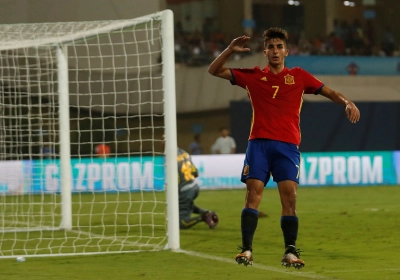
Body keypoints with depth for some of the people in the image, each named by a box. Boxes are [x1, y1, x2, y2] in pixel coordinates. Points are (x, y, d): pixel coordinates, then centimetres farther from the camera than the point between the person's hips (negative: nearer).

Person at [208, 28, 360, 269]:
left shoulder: (298, 76, 12)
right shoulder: (253, 76, 12)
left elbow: (328, 92, 9)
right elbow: (214, 71, 14)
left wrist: (347, 103, -10)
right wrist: (230, 50, -2)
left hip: (288, 145, 0)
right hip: (258, 143, 0)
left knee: (290, 196, -10)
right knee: (253, 193, -10)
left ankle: (290, 252, -5)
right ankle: (247, 249, -9)